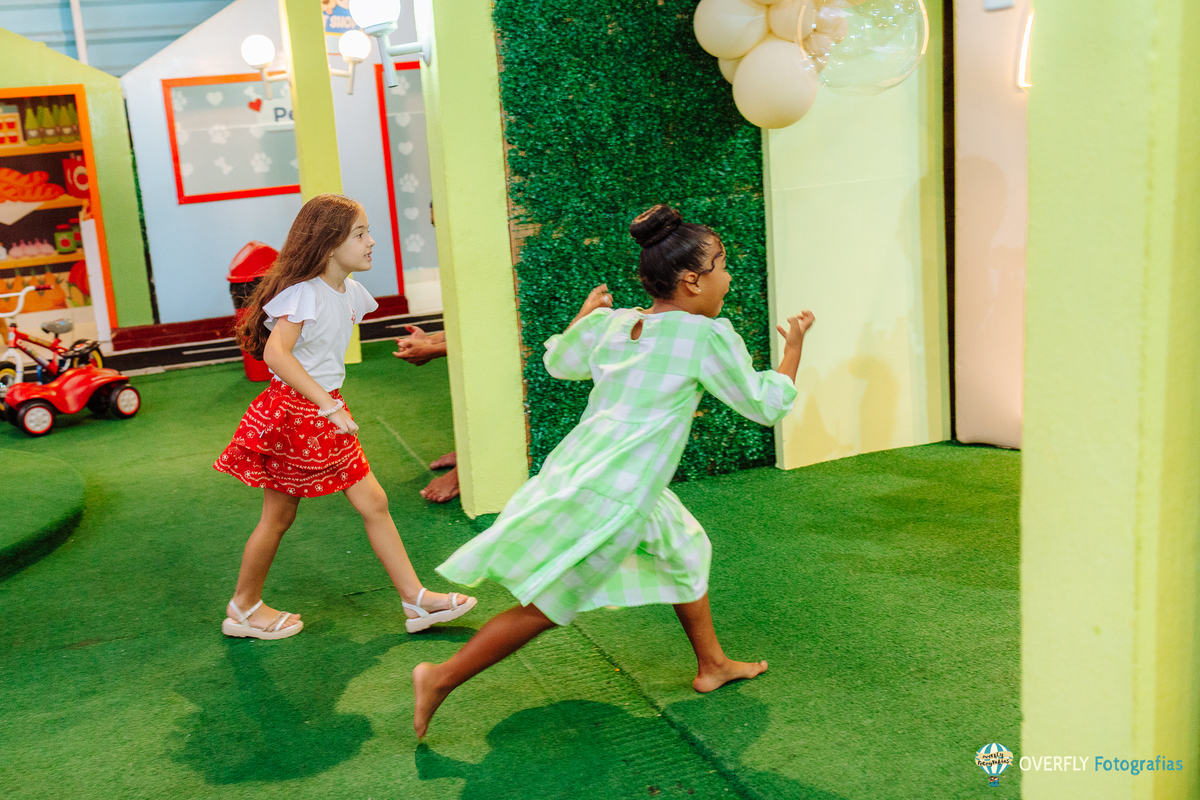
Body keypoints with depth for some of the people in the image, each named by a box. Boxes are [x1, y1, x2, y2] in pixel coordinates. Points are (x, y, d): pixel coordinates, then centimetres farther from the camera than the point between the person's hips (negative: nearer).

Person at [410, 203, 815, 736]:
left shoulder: (608, 324, 6)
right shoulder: (708, 337, -12)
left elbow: (557, 361, 25)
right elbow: (767, 405, -1)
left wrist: (586, 313, 38)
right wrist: (794, 345, 13)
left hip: (575, 472, 9)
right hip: (615, 498, -9)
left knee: (685, 550, 26)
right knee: (546, 608, 2)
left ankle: (712, 665, 41)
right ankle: (442, 677, 9)